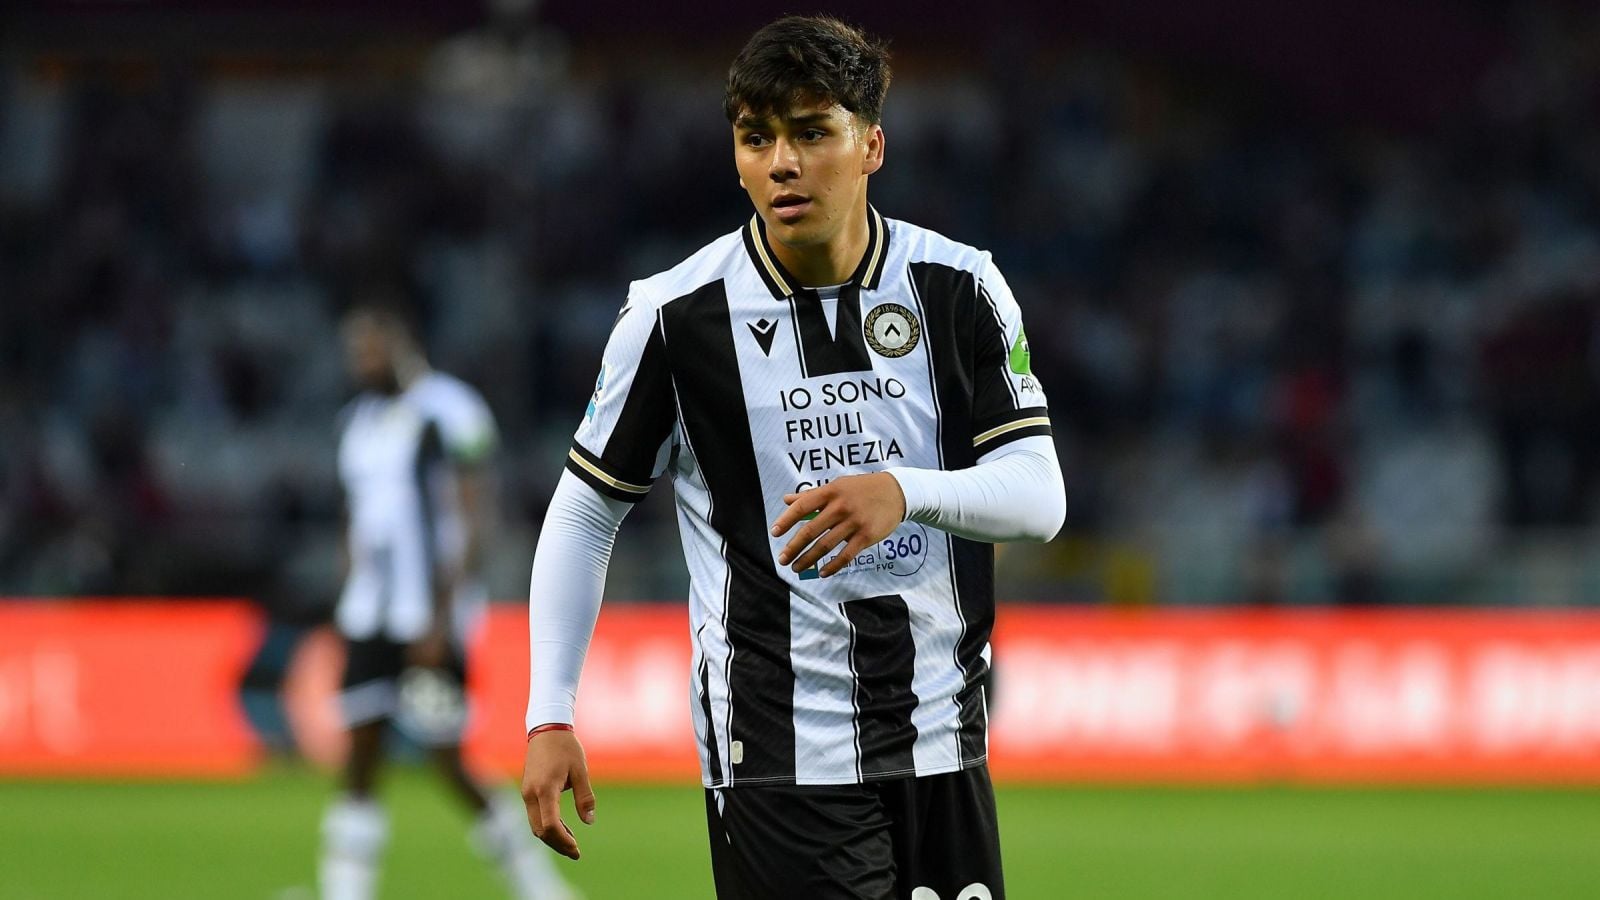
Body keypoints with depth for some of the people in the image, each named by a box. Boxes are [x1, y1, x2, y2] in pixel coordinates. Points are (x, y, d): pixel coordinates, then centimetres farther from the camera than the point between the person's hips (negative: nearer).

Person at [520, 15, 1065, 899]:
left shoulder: (960, 287, -1)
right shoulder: (673, 317, -6)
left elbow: (1040, 497, -4)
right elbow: (583, 514, 3)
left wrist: (904, 489, -25)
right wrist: (549, 718, -5)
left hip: (942, 749, 3)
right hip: (774, 755, -3)